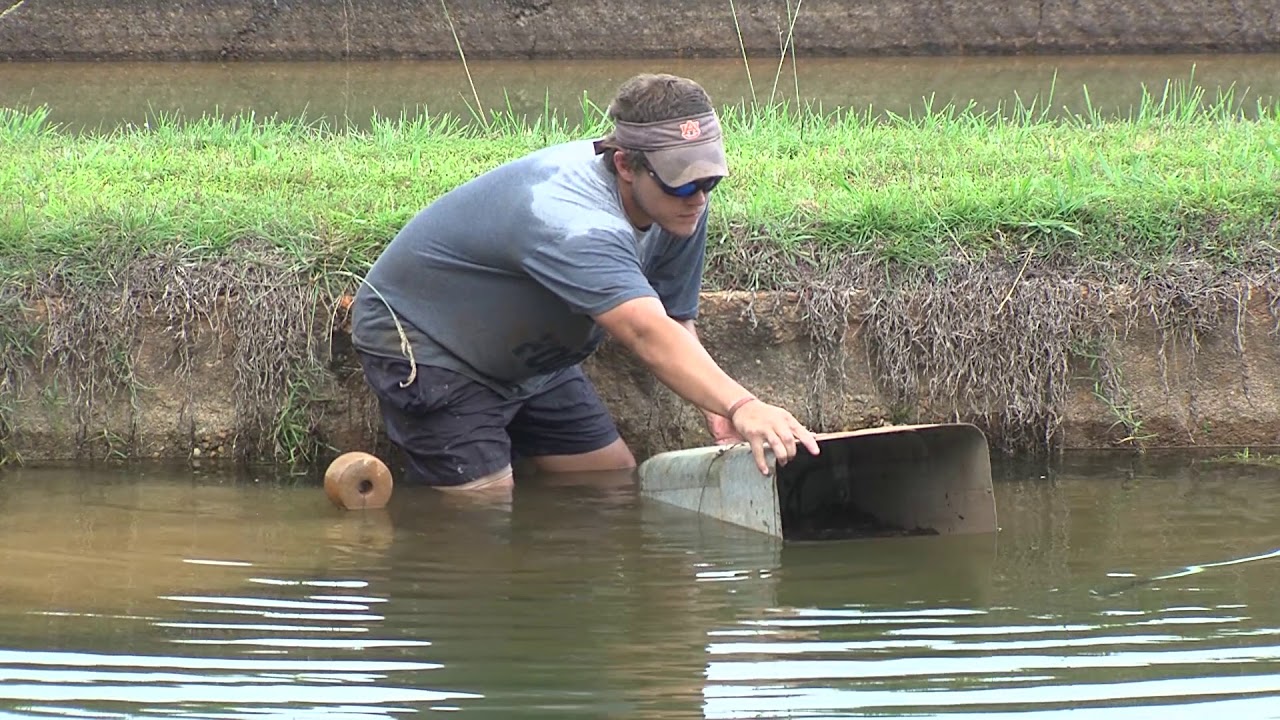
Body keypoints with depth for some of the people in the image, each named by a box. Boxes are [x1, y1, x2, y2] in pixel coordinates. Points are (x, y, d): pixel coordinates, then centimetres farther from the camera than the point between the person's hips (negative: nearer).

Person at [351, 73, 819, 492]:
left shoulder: (680, 206, -14)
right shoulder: (569, 222, -43)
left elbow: (674, 320, -8)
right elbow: (646, 334, -57)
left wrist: (716, 412, -26)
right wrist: (741, 406, -71)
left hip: (528, 355, 9)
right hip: (423, 348, -9)